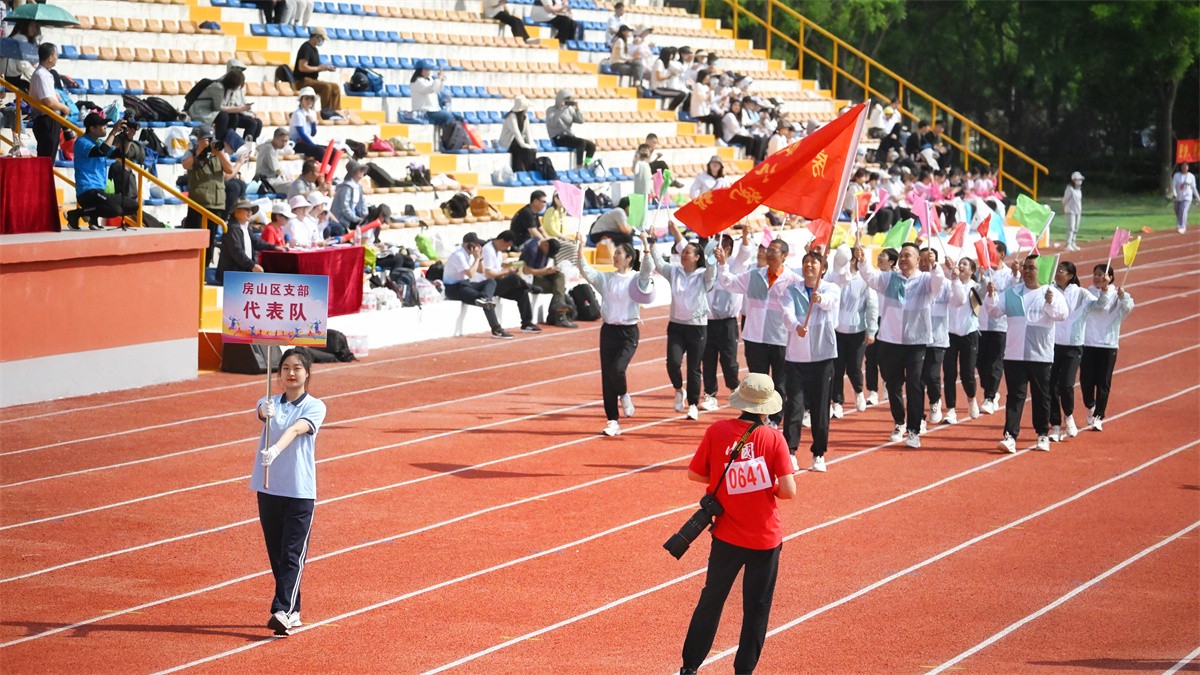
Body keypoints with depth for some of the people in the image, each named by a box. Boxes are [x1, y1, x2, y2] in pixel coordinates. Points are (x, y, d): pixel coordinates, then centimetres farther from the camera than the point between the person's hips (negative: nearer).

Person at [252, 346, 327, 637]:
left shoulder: (315, 407, -3)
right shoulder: (270, 404, 6)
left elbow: (296, 430, -22)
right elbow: (262, 414, -19)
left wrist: (276, 449, -42)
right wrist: (266, 413, -44)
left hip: (300, 491, -4)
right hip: (268, 489, 4)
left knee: (293, 554, -10)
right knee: (276, 554, 9)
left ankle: (282, 611, -17)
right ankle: (293, 611, 19)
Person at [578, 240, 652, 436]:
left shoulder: (637, 278, -3)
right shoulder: (606, 278, 8)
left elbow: (646, 270, -23)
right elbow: (587, 271, -3)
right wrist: (579, 250, -15)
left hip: (628, 332, -4)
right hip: (608, 330, 4)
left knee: (617, 369, -23)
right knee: (607, 376, 2)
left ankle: (624, 396, 11)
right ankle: (612, 422, 8)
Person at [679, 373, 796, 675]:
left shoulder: (717, 431, -7)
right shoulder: (773, 438, -12)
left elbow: (694, 474, 0)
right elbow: (788, 491, -15)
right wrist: (771, 488, 6)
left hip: (727, 537, 2)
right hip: (766, 537, -2)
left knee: (711, 600, 15)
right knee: (757, 607, 10)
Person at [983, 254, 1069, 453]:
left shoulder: (1052, 293, 1)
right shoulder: (1011, 293, 10)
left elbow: (1062, 314, -13)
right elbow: (994, 310, 3)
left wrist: (1051, 303, -33)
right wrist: (991, 295, -16)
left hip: (1041, 356, -2)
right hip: (1014, 355, 2)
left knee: (1041, 397, 8)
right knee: (1015, 396, -4)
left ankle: (1043, 435, 21)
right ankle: (1010, 436, -10)